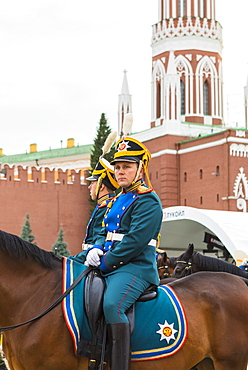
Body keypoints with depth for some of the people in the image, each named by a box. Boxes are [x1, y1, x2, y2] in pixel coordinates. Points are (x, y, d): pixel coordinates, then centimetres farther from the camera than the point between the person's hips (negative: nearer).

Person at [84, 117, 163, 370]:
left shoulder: (148, 200, -8)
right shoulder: (116, 201, 20)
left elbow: (135, 241, -17)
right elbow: (105, 232, 22)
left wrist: (106, 262, -15)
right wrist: (97, 250, 0)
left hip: (136, 268, -10)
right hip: (108, 267, 10)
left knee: (112, 304, -34)